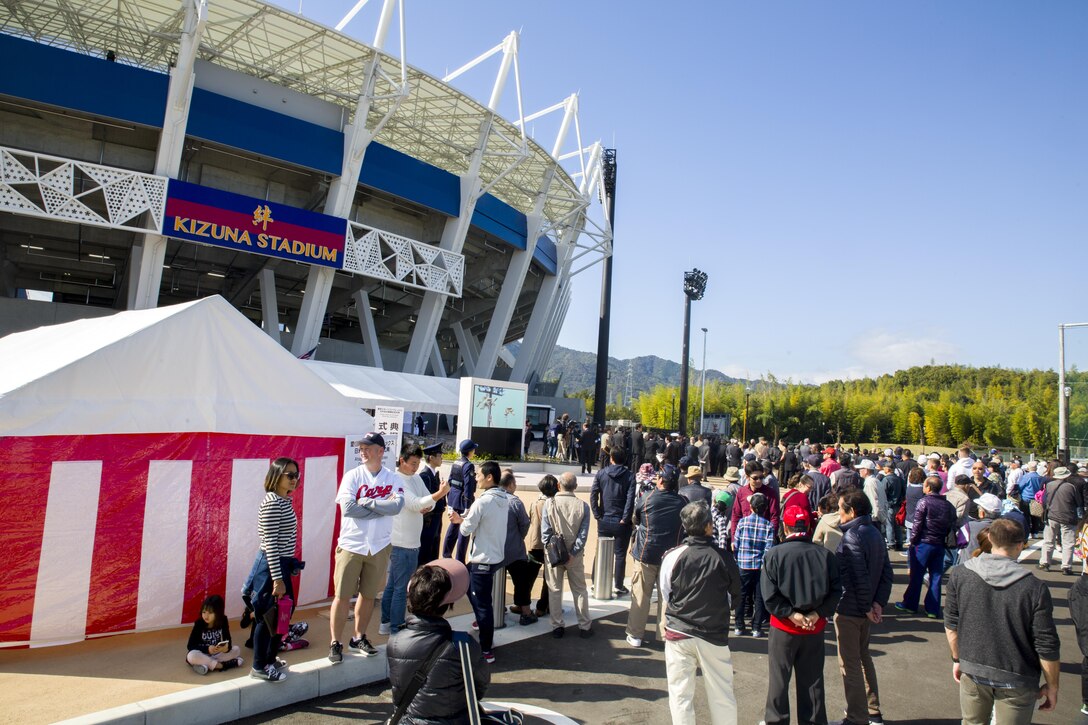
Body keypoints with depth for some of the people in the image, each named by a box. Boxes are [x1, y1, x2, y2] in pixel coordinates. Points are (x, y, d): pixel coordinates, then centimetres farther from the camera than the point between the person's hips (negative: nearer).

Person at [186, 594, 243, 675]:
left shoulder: (223, 622, -9)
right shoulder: (199, 624, -15)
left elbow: (228, 640, -8)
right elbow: (190, 646, -17)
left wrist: (226, 647, -33)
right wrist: (207, 649, -32)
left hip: (217, 654, 3)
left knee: (237, 649, -16)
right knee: (191, 656, -34)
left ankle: (209, 664, -26)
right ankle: (221, 665, -30)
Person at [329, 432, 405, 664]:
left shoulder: (392, 479, 0)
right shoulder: (352, 476, -4)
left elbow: (397, 506, -16)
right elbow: (347, 507, -17)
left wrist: (367, 501, -16)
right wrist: (382, 507, -13)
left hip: (379, 547, 2)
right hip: (351, 544, -2)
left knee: (369, 595, 13)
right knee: (342, 595, 2)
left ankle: (359, 637, 30)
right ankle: (335, 642, 15)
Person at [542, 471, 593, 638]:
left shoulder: (550, 504, -9)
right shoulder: (583, 506, -7)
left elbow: (545, 532, -10)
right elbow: (583, 534, -12)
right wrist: (572, 553, -12)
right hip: (574, 555, 1)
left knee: (554, 591, 11)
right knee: (580, 590, 13)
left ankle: (557, 626, 16)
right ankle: (584, 626, 19)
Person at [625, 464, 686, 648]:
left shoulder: (646, 499, -10)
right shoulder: (682, 503, -6)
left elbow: (634, 520, 5)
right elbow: (684, 528, 6)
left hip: (646, 554, -1)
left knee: (641, 595, 7)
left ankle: (635, 634, 13)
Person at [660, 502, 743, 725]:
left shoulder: (672, 556, -12)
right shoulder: (723, 558, -12)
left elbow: (666, 595, 1)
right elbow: (736, 594, 4)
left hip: (678, 633, 0)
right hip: (714, 635, 0)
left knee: (680, 694, 11)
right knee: (722, 697, 15)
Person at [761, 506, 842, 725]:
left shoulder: (774, 554, -13)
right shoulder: (825, 554, -6)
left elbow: (769, 594, -17)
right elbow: (836, 590, -8)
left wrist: (791, 614, -12)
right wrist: (818, 613, -10)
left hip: (783, 627, -2)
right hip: (815, 628, 2)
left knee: (779, 679, 12)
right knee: (812, 679, 16)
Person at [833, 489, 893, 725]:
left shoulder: (852, 537, -21)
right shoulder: (874, 532, 5)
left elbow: (860, 577, -25)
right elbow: (886, 571, 5)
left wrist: (867, 607, -15)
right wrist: (879, 602, 0)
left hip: (849, 609, -9)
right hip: (865, 608, 9)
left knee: (849, 664, 3)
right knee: (863, 657, 23)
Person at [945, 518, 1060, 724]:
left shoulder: (960, 575, -10)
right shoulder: (1035, 588, -18)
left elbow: (951, 625, 0)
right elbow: (1047, 647, -12)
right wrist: (1052, 687, 3)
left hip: (972, 671, 2)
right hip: (1016, 679, -2)